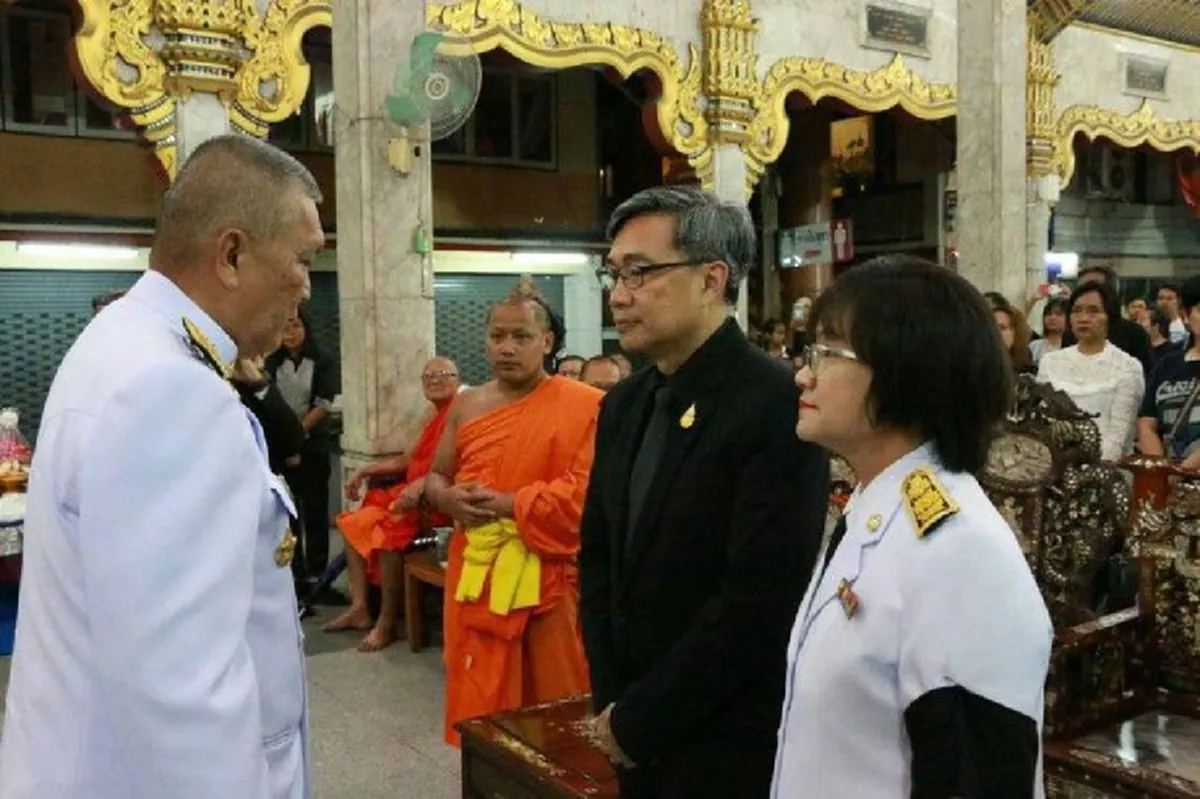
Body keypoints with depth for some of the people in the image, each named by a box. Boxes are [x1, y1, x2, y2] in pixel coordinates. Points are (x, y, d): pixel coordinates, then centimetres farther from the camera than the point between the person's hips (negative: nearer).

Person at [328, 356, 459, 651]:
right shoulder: (436, 417, 22)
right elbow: (407, 460, 25)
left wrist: (421, 485, -33)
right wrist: (364, 471, 16)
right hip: (415, 492, 11)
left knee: (387, 529, -32)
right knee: (355, 521, 6)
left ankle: (387, 623, -20)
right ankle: (359, 608, 2)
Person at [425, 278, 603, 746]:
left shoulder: (584, 406, -8)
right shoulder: (467, 406, 9)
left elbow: (586, 489, -16)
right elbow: (435, 476, 16)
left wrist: (508, 504, -17)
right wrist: (447, 498, -8)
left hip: (546, 577, -4)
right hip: (476, 576, 5)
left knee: (552, 705, 6)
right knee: (480, 699, 13)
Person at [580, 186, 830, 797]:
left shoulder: (778, 406, -18)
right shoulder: (624, 404, 5)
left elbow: (760, 599, -22)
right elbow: (597, 557, 9)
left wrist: (638, 721, -14)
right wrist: (610, 702, -1)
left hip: (730, 747, -6)